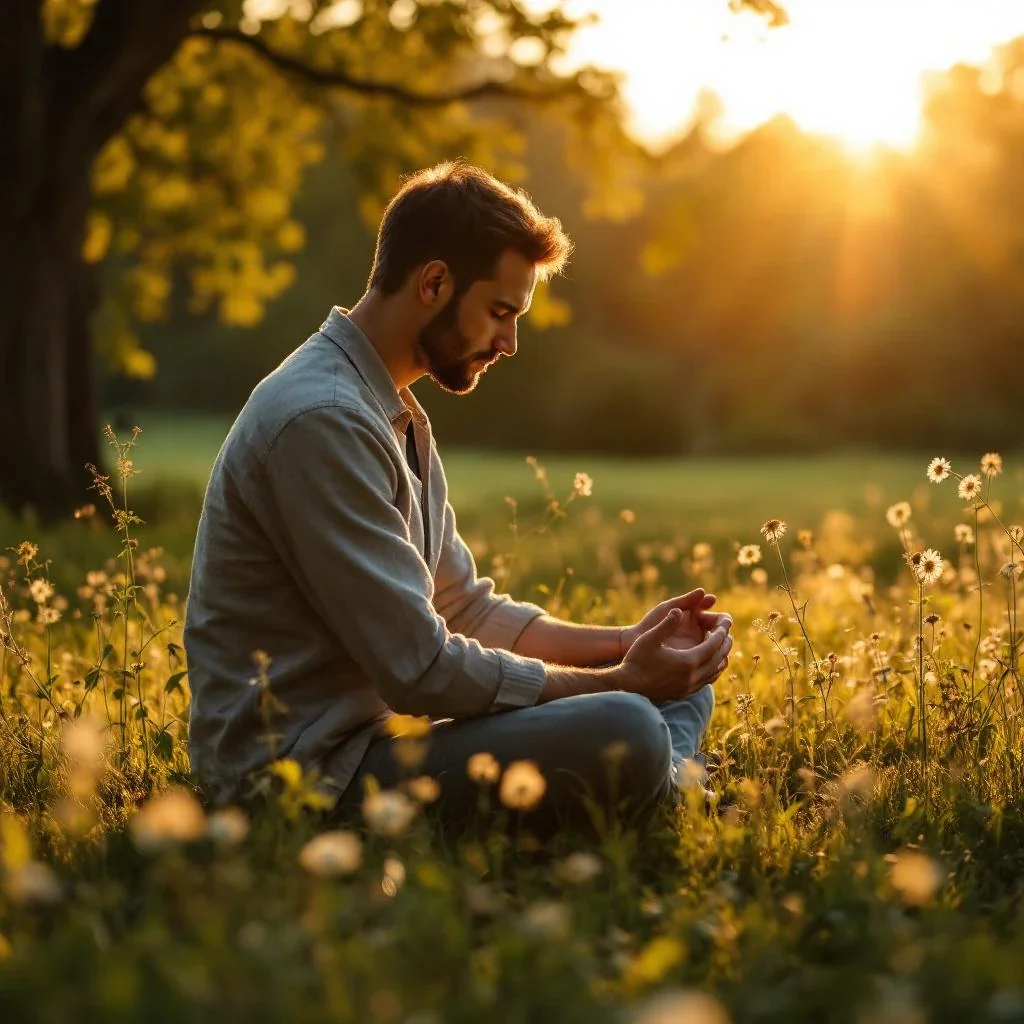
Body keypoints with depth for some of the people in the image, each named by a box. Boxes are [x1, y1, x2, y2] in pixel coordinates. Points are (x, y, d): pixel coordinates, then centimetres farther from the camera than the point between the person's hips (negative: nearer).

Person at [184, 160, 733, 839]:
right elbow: (421, 669, -21)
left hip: (382, 723, 11)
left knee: (682, 689, 10)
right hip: (308, 764, -10)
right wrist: (620, 680, -13)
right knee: (626, 734, -29)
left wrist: (628, 643, 6)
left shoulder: (397, 415, 16)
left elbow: (466, 607, 18)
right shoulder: (321, 422, -19)